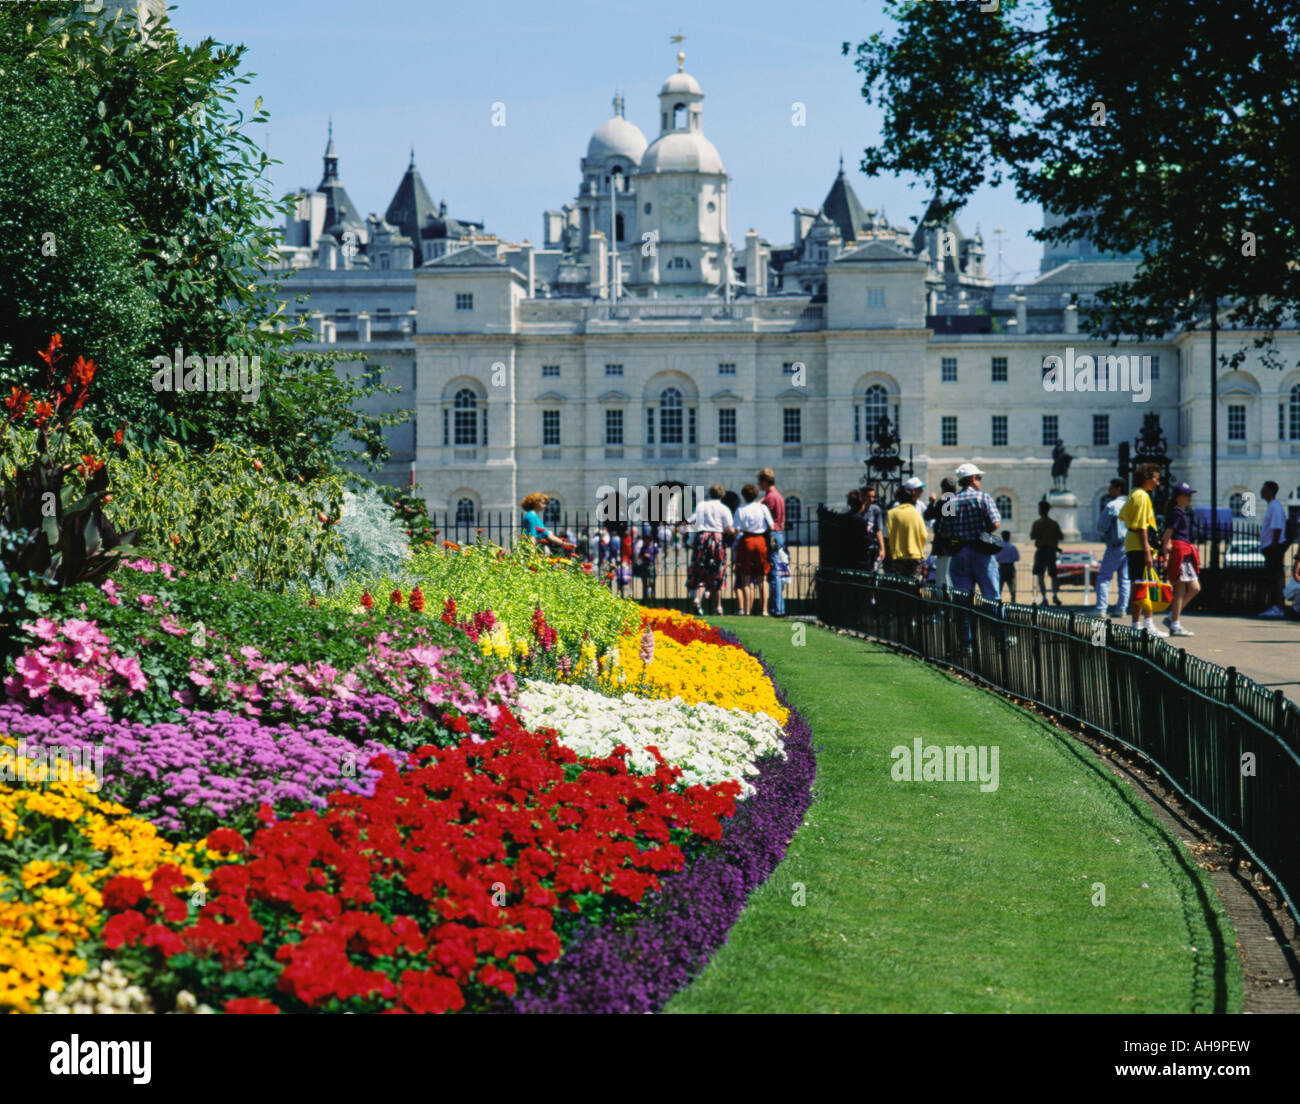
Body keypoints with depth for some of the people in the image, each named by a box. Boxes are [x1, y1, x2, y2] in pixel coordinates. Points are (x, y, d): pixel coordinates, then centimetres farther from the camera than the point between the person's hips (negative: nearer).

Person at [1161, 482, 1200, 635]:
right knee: (1180, 591, -7)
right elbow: (1168, 534, -16)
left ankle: (1171, 617, 12)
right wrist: (1167, 554, -21)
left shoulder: (1184, 513, 19)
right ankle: (1175, 626, -3)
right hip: (1179, 552, -10)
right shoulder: (1176, 513, -10)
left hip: (1186, 555, 10)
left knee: (1195, 588, 9)